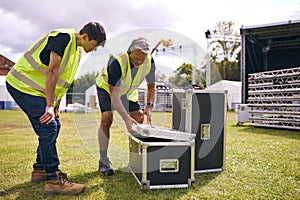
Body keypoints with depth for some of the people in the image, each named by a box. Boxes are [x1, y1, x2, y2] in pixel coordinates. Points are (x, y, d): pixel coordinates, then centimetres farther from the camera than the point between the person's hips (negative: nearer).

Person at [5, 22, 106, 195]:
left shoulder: (78, 51, 10)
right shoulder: (63, 37, -20)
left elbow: (63, 80, 12)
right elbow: (51, 71, -25)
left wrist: (56, 107, 7)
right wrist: (50, 105, -24)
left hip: (36, 89, 10)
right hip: (22, 84, -10)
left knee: (53, 126, 10)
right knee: (48, 127, -16)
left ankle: (40, 170, 24)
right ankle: (54, 181, -12)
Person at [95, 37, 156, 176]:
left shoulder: (149, 62, -23)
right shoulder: (117, 62, -39)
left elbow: (151, 87, -8)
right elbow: (114, 94, -38)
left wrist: (149, 107, -23)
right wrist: (126, 118, -45)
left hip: (129, 91, 5)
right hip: (106, 87, -5)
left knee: (139, 119, -5)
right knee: (107, 118, -23)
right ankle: (103, 161, -12)